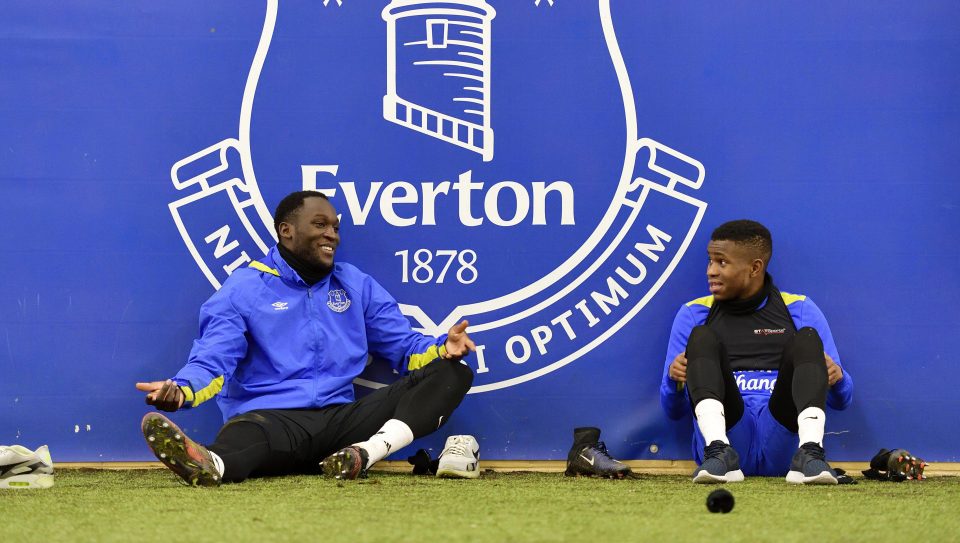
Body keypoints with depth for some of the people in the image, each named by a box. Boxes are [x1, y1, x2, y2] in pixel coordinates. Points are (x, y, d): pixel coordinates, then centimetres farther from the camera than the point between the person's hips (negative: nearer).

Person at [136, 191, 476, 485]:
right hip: (273, 417, -4)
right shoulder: (244, 288, 11)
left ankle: (368, 451, -37)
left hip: (342, 418, 5)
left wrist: (443, 350, -2)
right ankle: (210, 464, -78)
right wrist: (181, 390, -25)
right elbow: (213, 361, -1)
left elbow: (405, 347, 22)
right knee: (246, 432, -41)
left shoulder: (356, 285, 23)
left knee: (451, 374, -12)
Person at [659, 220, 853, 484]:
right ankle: (719, 453, -40)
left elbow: (841, 400, 14)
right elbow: (674, 411, 15)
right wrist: (674, 379, -9)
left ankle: (810, 453, -39)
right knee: (701, 338, -16)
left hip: (781, 441, 0)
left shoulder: (801, 311, 17)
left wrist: (837, 376, -11)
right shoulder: (693, 314, 18)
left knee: (807, 338, -16)